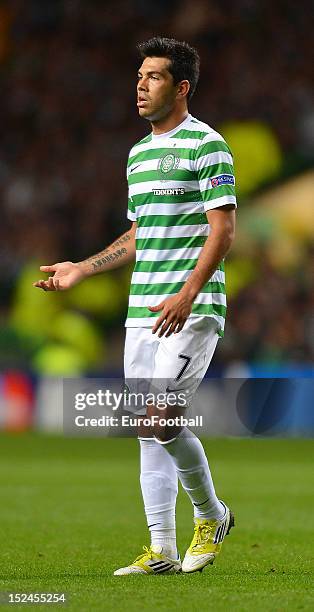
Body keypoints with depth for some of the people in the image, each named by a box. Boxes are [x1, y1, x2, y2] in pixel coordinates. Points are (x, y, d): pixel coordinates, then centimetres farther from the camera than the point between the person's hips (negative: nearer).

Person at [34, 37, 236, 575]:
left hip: (192, 308, -8)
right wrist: (81, 269, 20)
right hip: (142, 309, 8)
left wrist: (187, 295, -23)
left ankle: (212, 515, 7)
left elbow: (222, 229, -14)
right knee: (148, 429, 4)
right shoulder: (138, 154, 18)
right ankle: (162, 551, 8)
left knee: (160, 419, -15)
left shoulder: (207, 145, -7)